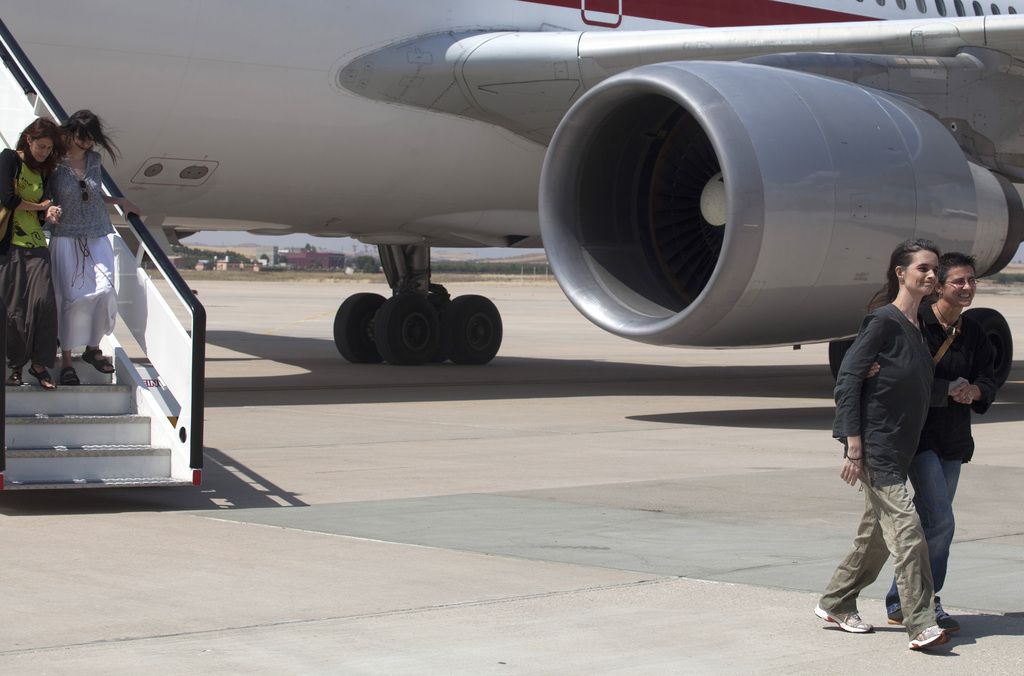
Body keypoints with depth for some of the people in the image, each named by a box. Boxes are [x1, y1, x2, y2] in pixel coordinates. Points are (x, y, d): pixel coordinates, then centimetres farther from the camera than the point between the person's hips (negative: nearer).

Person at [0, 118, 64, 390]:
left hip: (36, 244, 4)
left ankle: (40, 363, -3)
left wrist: (49, 213, -7)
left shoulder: (44, 172, 16)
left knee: (44, 301, -10)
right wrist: (39, 206, 0)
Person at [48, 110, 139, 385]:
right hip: (67, 238, -4)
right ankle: (66, 360, 3)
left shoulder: (94, 160, 9)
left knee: (105, 290, -11)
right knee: (72, 297, -7)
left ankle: (92, 349, 8)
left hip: (98, 237, 4)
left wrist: (118, 200, 10)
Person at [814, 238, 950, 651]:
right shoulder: (884, 321, -14)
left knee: (876, 533, 15)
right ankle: (921, 625, -11)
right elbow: (848, 376, -16)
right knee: (906, 530, -13)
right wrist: (854, 444, -19)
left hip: (900, 447, 9)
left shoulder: (918, 328, 11)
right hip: (875, 447, -9)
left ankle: (835, 604, 29)